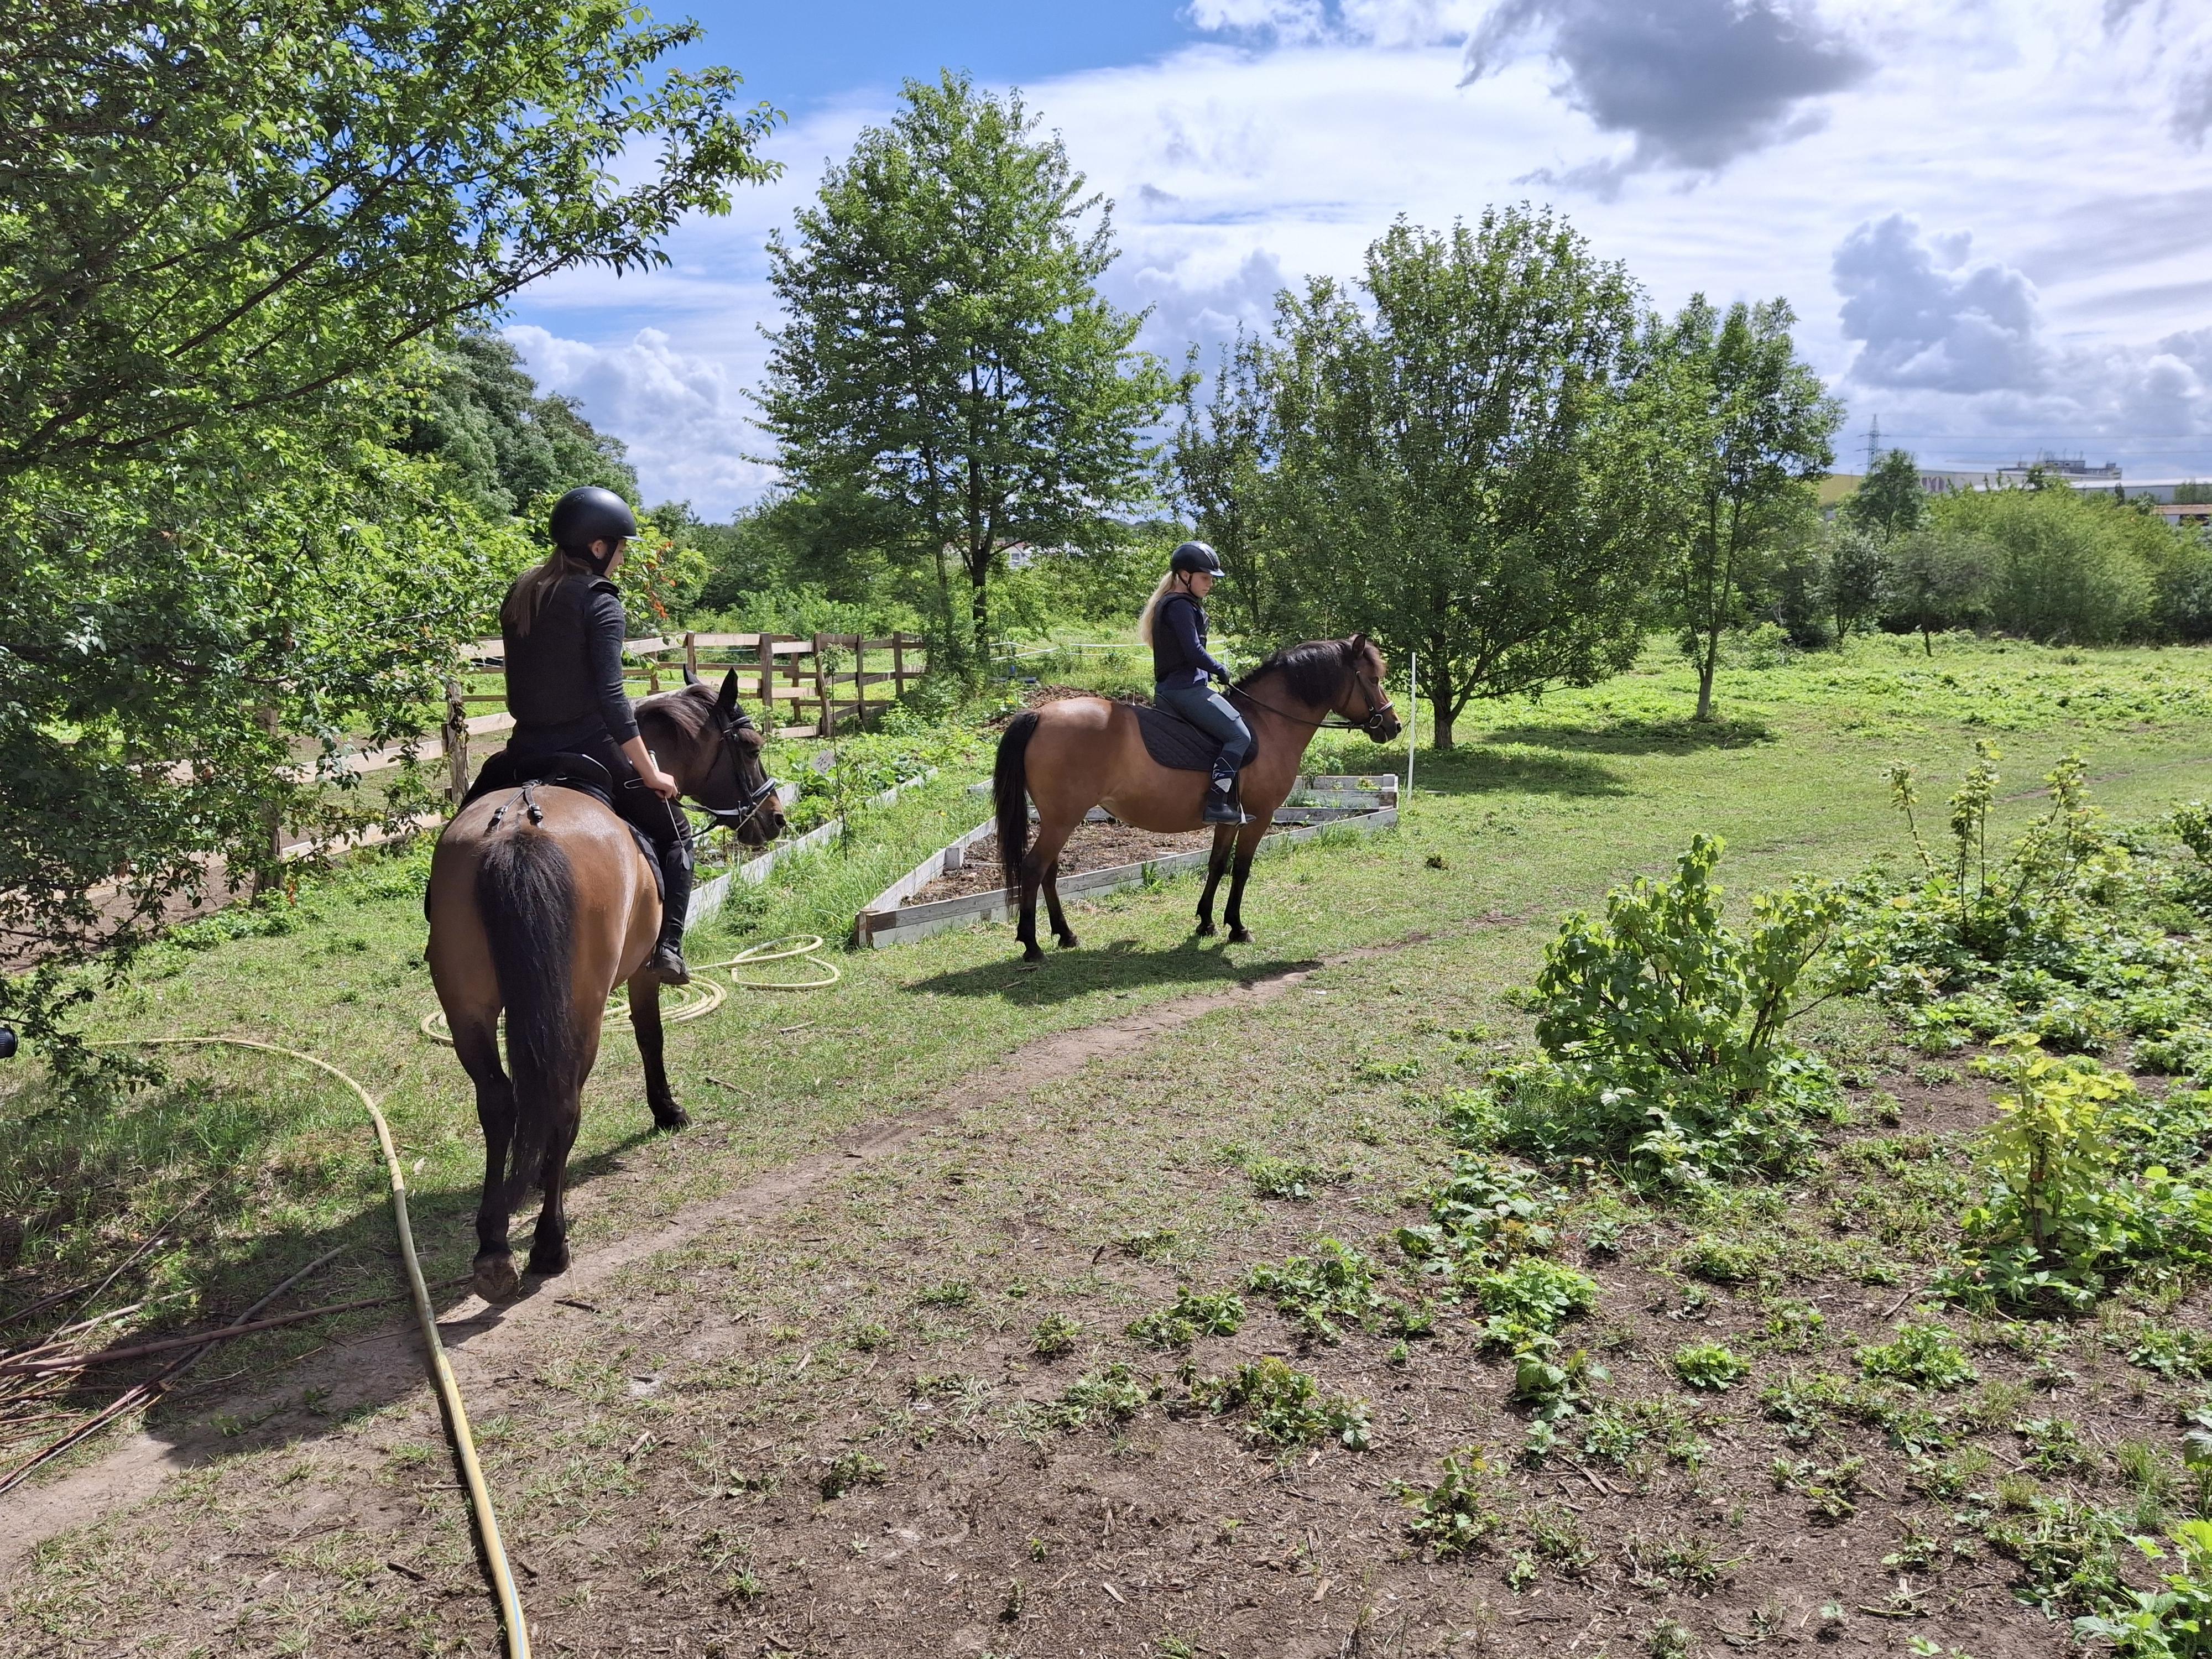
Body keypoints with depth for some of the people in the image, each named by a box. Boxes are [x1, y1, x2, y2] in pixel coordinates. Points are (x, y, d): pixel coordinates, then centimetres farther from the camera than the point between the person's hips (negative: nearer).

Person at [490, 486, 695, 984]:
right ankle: (667, 946, 3)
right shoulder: (599, 602, -11)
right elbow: (610, 695, -18)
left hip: (527, 751, 6)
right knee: (673, 833, 13)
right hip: (589, 748, -6)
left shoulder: (520, 594, 11)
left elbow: (522, 683, 15)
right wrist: (650, 772, -13)